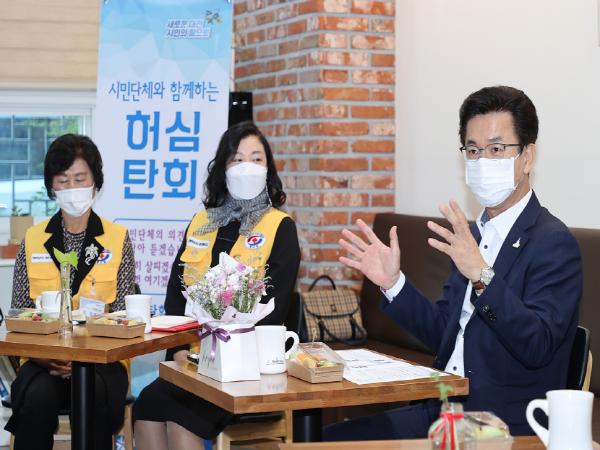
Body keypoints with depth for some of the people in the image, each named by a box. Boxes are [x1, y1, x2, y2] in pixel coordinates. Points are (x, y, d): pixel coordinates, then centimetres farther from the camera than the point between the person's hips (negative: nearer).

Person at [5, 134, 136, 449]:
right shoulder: (33, 240, 9)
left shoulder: (117, 239, 5)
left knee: (94, 393, -34)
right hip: (43, 358, 1)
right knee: (38, 396, -32)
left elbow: (123, 315, 0)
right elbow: (18, 313, 7)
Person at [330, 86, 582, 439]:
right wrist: (393, 282, 1)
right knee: (334, 437, -6)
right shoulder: (473, 235, 13)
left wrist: (481, 275, -34)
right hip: (445, 409, 8)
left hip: (505, 427, -7)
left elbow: (537, 347, -24)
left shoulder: (554, 243, -12)